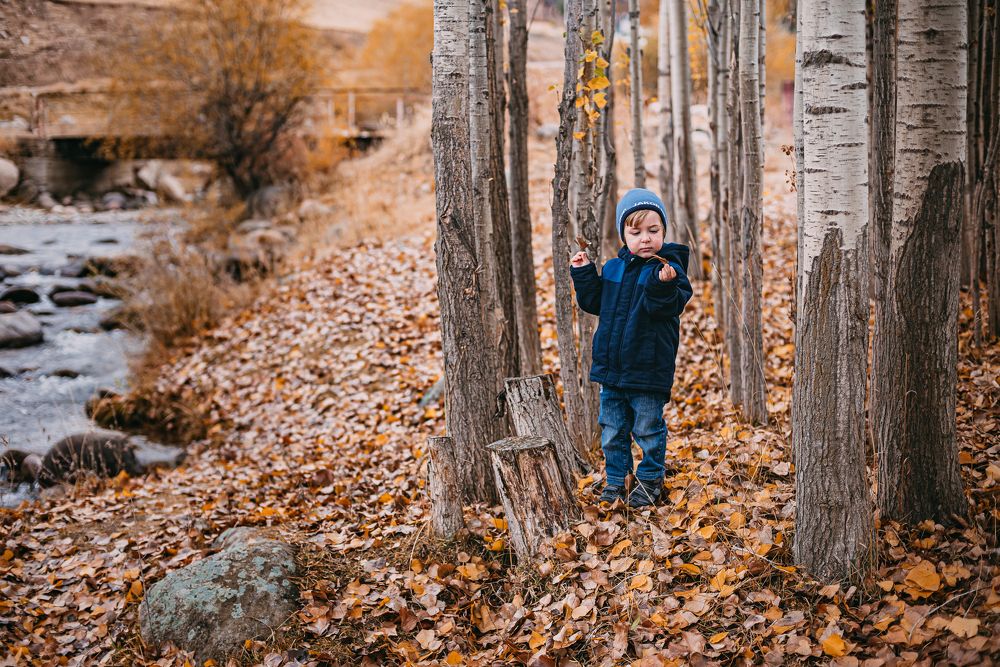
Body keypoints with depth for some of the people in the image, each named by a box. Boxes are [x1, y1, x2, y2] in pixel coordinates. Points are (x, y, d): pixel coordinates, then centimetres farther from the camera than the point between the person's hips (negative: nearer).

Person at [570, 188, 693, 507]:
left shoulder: (668, 268, -11)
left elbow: (668, 307, -24)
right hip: (611, 367, 5)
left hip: (648, 369, -5)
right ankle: (614, 481, 27)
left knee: (648, 429, 8)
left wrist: (663, 285, -42)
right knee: (612, 429, 14)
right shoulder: (612, 268, 7)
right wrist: (583, 273, 5)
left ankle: (650, 479, 26)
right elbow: (594, 302, 15)